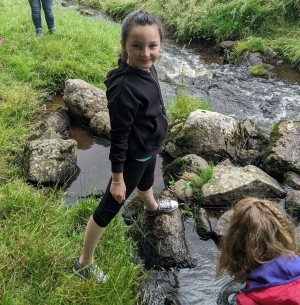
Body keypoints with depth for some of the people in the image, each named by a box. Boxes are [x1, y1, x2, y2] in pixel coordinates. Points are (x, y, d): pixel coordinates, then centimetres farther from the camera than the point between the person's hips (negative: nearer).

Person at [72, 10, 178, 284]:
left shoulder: (146, 67, -9)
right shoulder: (124, 87, -34)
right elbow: (118, 137, -26)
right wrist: (117, 179, -18)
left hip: (149, 147, 9)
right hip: (133, 156, -8)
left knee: (147, 180, 37)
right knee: (109, 207, 6)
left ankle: (152, 207, 70)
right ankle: (84, 263, 25)